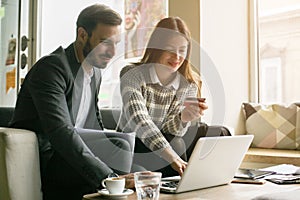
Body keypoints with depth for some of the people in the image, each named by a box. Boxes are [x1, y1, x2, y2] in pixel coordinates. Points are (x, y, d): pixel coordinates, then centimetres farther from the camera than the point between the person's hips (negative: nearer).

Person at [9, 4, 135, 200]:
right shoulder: (51, 68, -17)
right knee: (120, 147, -24)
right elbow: (60, 133, -30)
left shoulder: (95, 73, 12)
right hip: (42, 162, -8)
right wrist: (109, 177, -37)